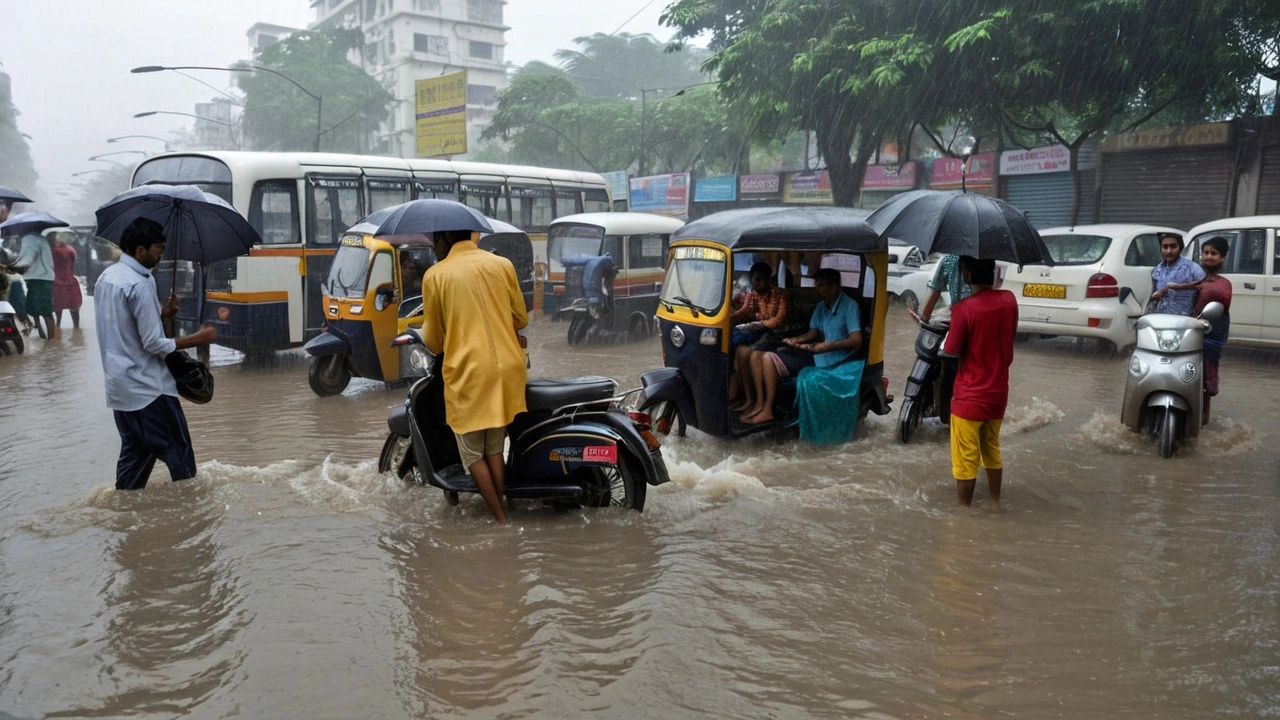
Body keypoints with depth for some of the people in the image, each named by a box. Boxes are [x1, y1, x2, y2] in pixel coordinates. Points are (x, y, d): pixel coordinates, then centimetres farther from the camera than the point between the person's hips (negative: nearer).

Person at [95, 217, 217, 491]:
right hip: (147, 388, -9)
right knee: (179, 456, 1)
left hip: (119, 387, 9)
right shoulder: (140, 283, -19)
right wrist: (199, 338, -12)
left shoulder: (106, 277, 10)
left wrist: (161, 315, 9)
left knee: (134, 453, 16)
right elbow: (154, 345, -20)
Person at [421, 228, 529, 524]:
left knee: (473, 453, 8)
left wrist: (432, 340, 27)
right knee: (495, 448, 16)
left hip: (468, 373, -4)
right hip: (507, 368, 4)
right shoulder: (503, 264, 5)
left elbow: (434, 341, 4)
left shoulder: (435, 275, -3)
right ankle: (500, 513, 19)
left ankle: (501, 521, 7)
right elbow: (521, 318, 13)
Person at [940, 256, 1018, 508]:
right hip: (998, 393, 6)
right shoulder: (1009, 300, -3)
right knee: (992, 450, 24)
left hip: (969, 398, -6)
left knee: (966, 460, 7)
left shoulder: (964, 308, -21)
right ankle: (995, 503, 35)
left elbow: (950, 352, -13)